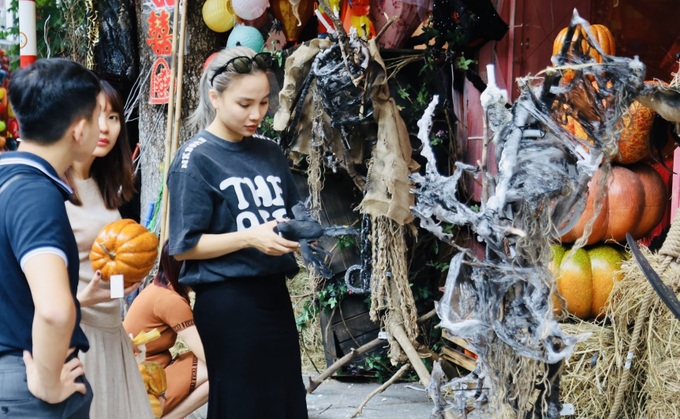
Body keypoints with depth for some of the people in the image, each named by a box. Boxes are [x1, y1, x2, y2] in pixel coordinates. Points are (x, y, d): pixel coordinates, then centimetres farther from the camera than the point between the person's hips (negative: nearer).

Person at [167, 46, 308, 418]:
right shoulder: (195, 158, -8)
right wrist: (249, 237, -22)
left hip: (274, 294, 6)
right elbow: (184, 246, -11)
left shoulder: (270, 153, 10)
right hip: (228, 302, -6)